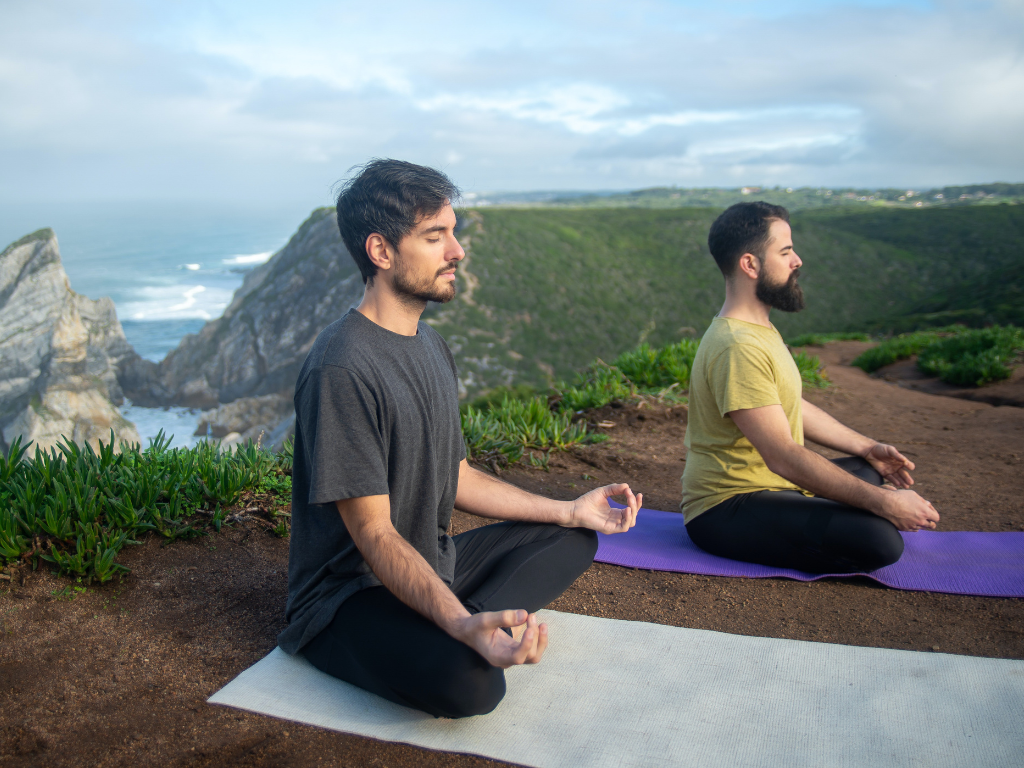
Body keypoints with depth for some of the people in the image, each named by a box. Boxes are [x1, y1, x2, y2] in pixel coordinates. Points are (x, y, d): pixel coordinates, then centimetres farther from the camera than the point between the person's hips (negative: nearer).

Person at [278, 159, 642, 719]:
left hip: (434, 565, 9)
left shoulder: (430, 345, 8)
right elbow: (374, 534, -24)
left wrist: (569, 509, 10)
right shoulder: (342, 371, -23)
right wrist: (461, 625, -38)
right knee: (468, 681, -36)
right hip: (351, 593, -9)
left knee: (573, 539, 11)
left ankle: (481, 619, -8)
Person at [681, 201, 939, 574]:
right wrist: (883, 502, -23)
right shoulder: (738, 347, -25)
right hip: (726, 511, -10)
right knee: (879, 539, -25)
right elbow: (784, 456, -28)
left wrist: (866, 447, 15)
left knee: (872, 472, 21)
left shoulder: (756, 327, 9)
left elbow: (792, 407, 20)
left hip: (769, 485, 10)